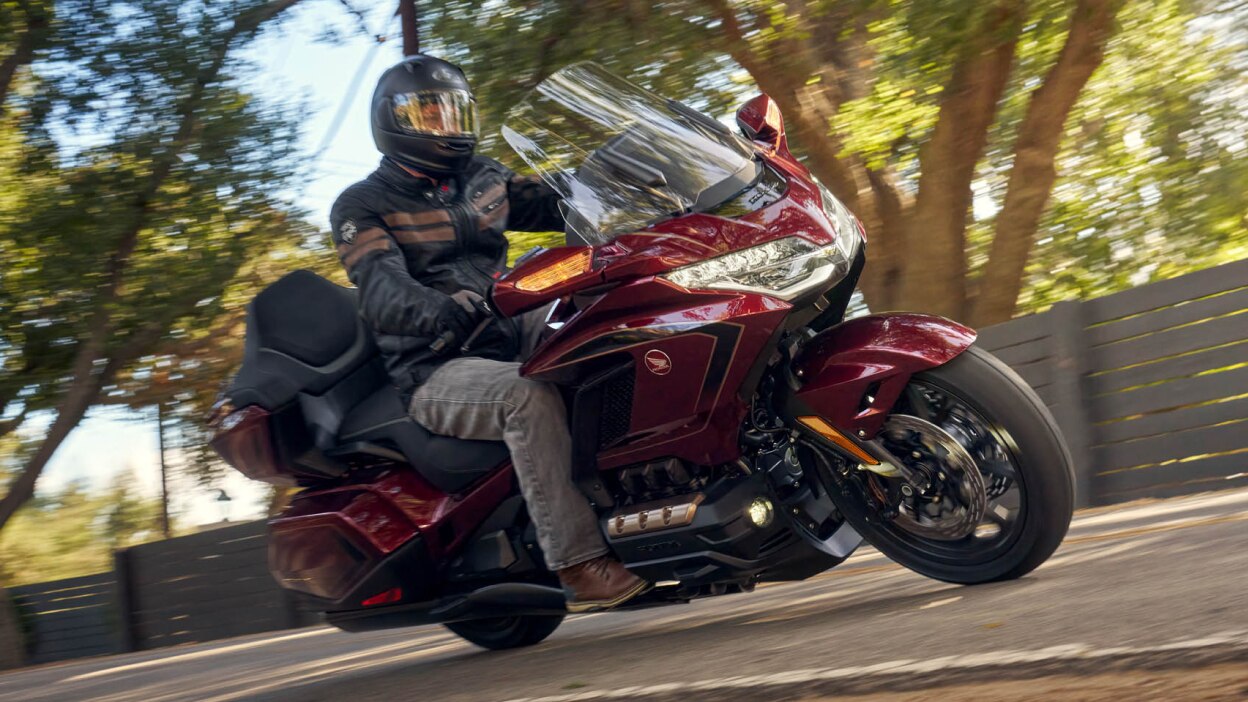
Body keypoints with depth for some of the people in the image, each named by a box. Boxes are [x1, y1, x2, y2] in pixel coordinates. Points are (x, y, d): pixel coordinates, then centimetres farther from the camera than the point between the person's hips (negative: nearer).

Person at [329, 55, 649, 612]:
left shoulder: (482, 179, 19)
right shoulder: (362, 207, -2)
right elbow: (382, 292, -20)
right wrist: (446, 313, -41)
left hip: (511, 336, 6)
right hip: (435, 372, -6)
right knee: (530, 397, -36)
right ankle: (577, 565, -38)